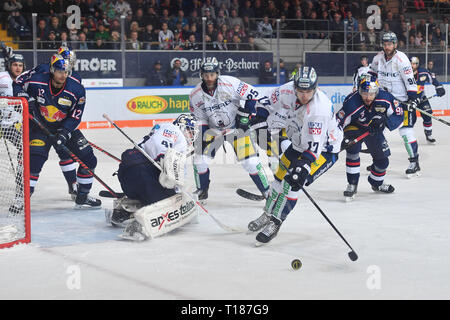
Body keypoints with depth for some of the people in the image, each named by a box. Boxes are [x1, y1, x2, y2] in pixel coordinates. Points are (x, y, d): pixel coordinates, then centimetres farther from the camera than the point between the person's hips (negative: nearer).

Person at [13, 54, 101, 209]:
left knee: (88, 160, -1)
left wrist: (64, 133, -26)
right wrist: (26, 98, -20)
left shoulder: (77, 89, -17)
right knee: (34, 159, -22)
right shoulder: (37, 81, -18)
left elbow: (75, 116, -14)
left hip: (65, 127, 2)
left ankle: (82, 197, 16)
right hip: (40, 126, -2)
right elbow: (17, 86, 0)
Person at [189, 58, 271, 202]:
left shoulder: (230, 84, -24)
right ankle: (202, 192, 16)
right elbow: (199, 119, 2)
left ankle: (268, 192, 1)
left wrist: (245, 115, -18)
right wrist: (202, 138, -7)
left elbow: (254, 95, -17)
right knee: (200, 159, -6)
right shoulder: (195, 95, -10)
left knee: (250, 162, -13)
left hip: (237, 126, -3)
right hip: (213, 129, 3)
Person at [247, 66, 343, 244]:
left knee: (293, 181, -20)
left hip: (324, 149, -7)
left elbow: (314, 144, -39)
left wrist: (304, 165, -48)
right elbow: (270, 103, 4)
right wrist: (260, 119, -5)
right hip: (299, 142, 7)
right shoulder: (287, 91, -18)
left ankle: (274, 223, -7)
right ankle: (268, 214, 36)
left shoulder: (320, 108, -37)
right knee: (281, 175, 13)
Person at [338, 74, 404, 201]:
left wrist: (383, 121, -35)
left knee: (382, 158, 6)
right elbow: (339, 123, -28)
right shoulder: (351, 103, -36)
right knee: (352, 150, -30)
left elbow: (398, 115, -19)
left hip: (374, 130, 4)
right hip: (354, 128, -4)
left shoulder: (385, 98, -27)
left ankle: (376, 183, 36)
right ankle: (352, 185, -17)